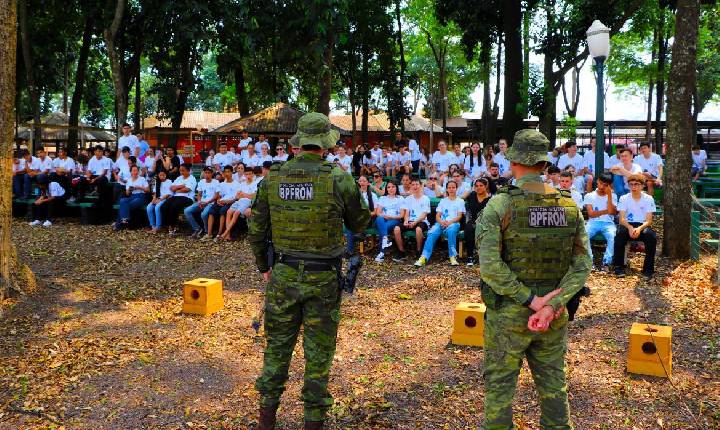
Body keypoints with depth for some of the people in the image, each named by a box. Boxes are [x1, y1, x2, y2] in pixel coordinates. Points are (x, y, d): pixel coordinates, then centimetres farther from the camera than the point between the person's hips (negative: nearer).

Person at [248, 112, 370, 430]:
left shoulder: (273, 177, -3)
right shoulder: (338, 179, -13)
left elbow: (257, 229, 4)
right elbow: (359, 224, 1)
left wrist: (263, 267, 18)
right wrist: (354, 190, 18)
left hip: (284, 275, 3)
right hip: (323, 279, -3)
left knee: (278, 344, 18)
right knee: (318, 351, 10)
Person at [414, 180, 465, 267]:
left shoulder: (460, 201, 17)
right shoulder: (443, 201, 24)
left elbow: (459, 216, 3)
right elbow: (437, 216, 14)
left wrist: (449, 222, -15)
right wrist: (441, 222, -10)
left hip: (454, 223, -2)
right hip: (441, 223, 2)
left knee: (451, 231, -39)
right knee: (432, 233, -30)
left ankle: (453, 256, -36)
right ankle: (424, 257, -40)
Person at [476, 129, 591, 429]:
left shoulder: (500, 204, -13)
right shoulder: (570, 206, -1)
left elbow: (489, 264, -21)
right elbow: (582, 265, -5)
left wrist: (531, 300, -15)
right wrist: (551, 306, -13)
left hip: (508, 314, -4)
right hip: (554, 318, 4)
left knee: (499, 386, 11)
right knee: (553, 385, 19)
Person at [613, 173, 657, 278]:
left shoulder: (648, 199, 0)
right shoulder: (624, 198, 1)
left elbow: (649, 220, -7)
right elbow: (622, 219, -8)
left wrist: (639, 228, -28)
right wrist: (630, 228, -29)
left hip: (643, 226, 0)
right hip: (628, 225, 0)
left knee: (651, 236, -33)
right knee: (620, 232, -34)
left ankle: (648, 269, -20)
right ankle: (619, 267, -23)